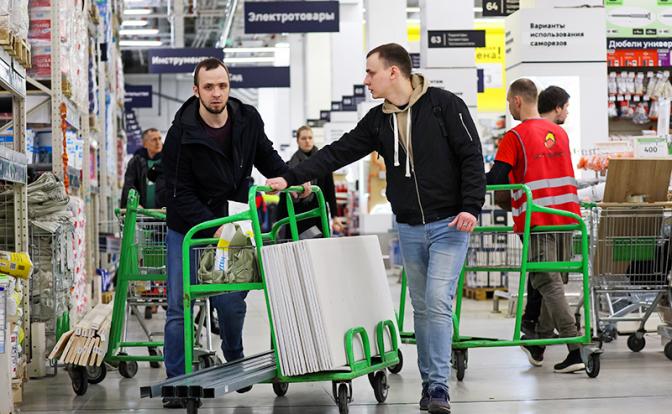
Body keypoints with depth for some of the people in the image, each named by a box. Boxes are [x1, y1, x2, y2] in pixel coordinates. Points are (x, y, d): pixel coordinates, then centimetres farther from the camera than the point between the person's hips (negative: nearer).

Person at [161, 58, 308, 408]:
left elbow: (266, 158, 12)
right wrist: (212, 228, -26)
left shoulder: (247, 120, -6)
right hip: (188, 229, -3)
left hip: (230, 225, 3)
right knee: (180, 308, -3)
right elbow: (180, 193, -17)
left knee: (232, 304, 2)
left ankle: (234, 362, 29)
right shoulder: (182, 133, -19)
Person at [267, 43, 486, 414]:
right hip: (409, 229, 6)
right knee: (421, 306, 9)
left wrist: (471, 206, -17)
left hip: (448, 224, -5)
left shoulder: (444, 105, -8)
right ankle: (429, 382, 16)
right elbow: (338, 153, 6)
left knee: (438, 301, -13)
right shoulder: (377, 121, 8)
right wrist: (291, 177, -1)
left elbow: (472, 156, -9)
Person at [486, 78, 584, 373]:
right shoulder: (559, 132, 13)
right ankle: (538, 346, 25)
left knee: (548, 283, -6)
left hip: (536, 218, -7)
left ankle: (574, 351, -13)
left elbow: (495, 179, -12)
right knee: (550, 280, 15)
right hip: (565, 215, 7)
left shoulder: (515, 137, -8)